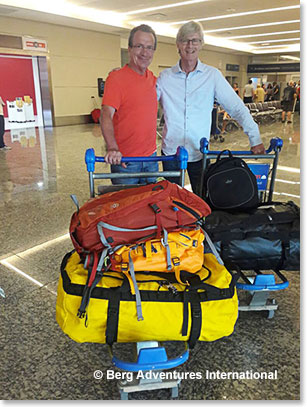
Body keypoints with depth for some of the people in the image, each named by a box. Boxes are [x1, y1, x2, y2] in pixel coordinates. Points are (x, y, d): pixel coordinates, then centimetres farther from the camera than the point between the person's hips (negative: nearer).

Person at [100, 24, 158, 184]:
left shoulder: (153, 78, 9)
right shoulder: (116, 78, -11)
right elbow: (106, 115, -22)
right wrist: (112, 148, -36)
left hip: (151, 156, 6)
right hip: (124, 159, -6)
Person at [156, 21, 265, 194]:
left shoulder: (212, 75, 0)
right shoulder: (165, 77, 3)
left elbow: (237, 107, -2)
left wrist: (255, 139, -8)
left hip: (200, 153, 0)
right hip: (170, 152, 1)